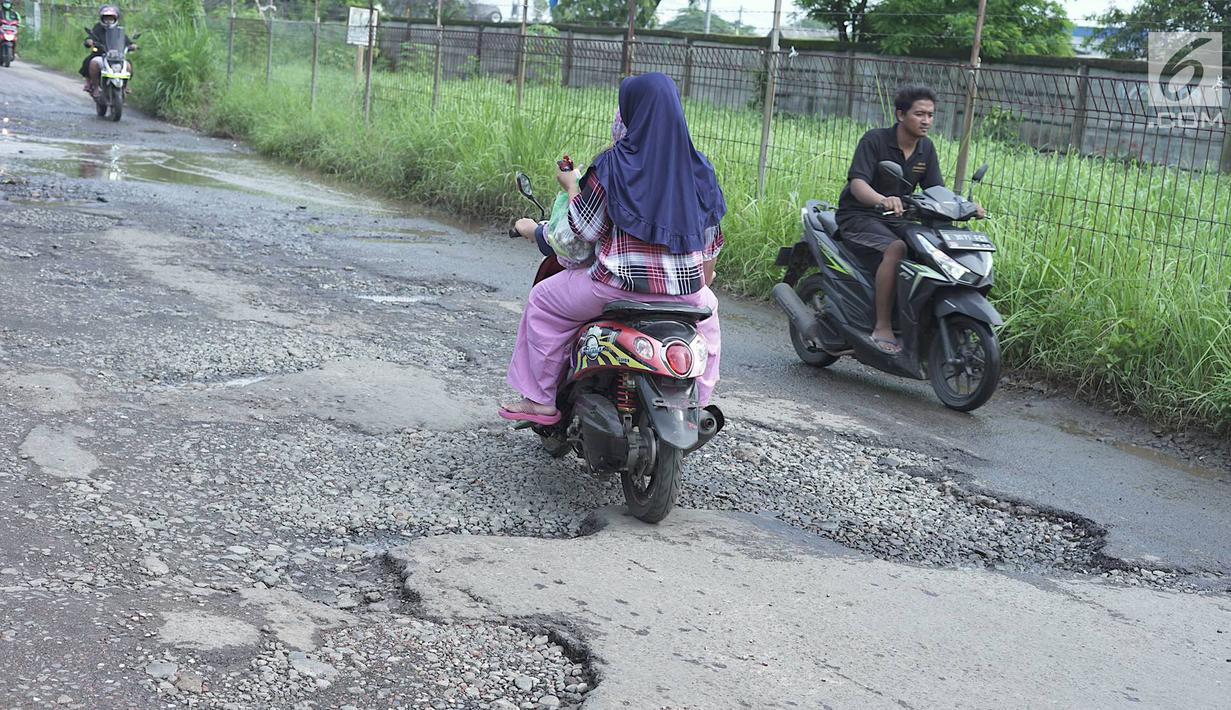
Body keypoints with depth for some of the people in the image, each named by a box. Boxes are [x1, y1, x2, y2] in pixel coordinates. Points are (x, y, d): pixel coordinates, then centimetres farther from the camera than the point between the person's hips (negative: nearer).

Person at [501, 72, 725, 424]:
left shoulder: (614, 164, -11)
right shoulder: (699, 167, 2)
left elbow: (586, 229, -7)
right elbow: (711, 236, 10)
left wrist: (572, 186, 10)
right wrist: (704, 277, 27)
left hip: (621, 283, -4)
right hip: (685, 288, 4)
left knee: (543, 300, 18)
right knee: (708, 309, 38)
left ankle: (542, 398, 18)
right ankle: (697, 405, 37)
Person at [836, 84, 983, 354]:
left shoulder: (926, 148, 7)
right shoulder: (875, 139, -13)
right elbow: (857, 183, -26)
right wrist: (882, 200, -47)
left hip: (896, 220, 7)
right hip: (859, 216, -6)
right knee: (896, 248, -35)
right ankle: (882, 327, -33)